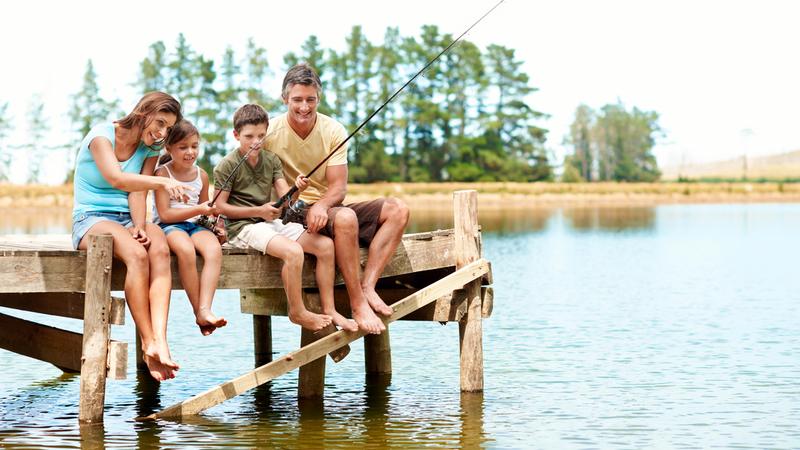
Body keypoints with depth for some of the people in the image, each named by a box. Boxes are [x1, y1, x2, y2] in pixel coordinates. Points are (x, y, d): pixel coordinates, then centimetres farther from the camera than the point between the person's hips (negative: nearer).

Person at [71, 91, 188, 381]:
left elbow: (138, 193, 0)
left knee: (160, 250, -31)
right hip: (90, 219, -5)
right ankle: (148, 342, -35)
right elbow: (117, 178, -27)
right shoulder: (102, 134, -8)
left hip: (126, 219, 5)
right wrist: (162, 182, -43)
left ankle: (159, 340, -47)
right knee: (137, 254, -36)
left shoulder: (150, 149, 11)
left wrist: (139, 226, -21)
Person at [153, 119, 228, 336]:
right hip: (168, 226, -5)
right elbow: (165, 214, -11)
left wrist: (214, 224, 1)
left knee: (214, 249, -29)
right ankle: (198, 311, -25)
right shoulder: (163, 173, -4)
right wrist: (199, 210, -19)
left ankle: (205, 310, -39)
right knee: (185, 249, -38)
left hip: (194, 225, 5)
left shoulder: (201, 175, 13)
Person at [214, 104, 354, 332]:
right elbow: (220, 206, -8)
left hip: (271, 221, 7)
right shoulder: (227, 165, -7)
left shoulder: (271, 160, 11)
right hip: (242, 227, -7)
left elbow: (285, 196, 2)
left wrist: (297, 189, -22)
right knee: (293, 251, -32)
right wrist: (258, 211, -15)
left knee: (326, 245, -10)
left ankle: (328, 310, -4)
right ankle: (298, 313, -13)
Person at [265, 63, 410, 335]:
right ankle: (358, 305, -30)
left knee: (397, 210, -12)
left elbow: (339, 187, -5)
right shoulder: (270, 134, -8)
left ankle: (367, 286, -23)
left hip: (328, 209, 5)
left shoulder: (333, 131, 0)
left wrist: (321, 205, -26)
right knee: (345, 217, -36)